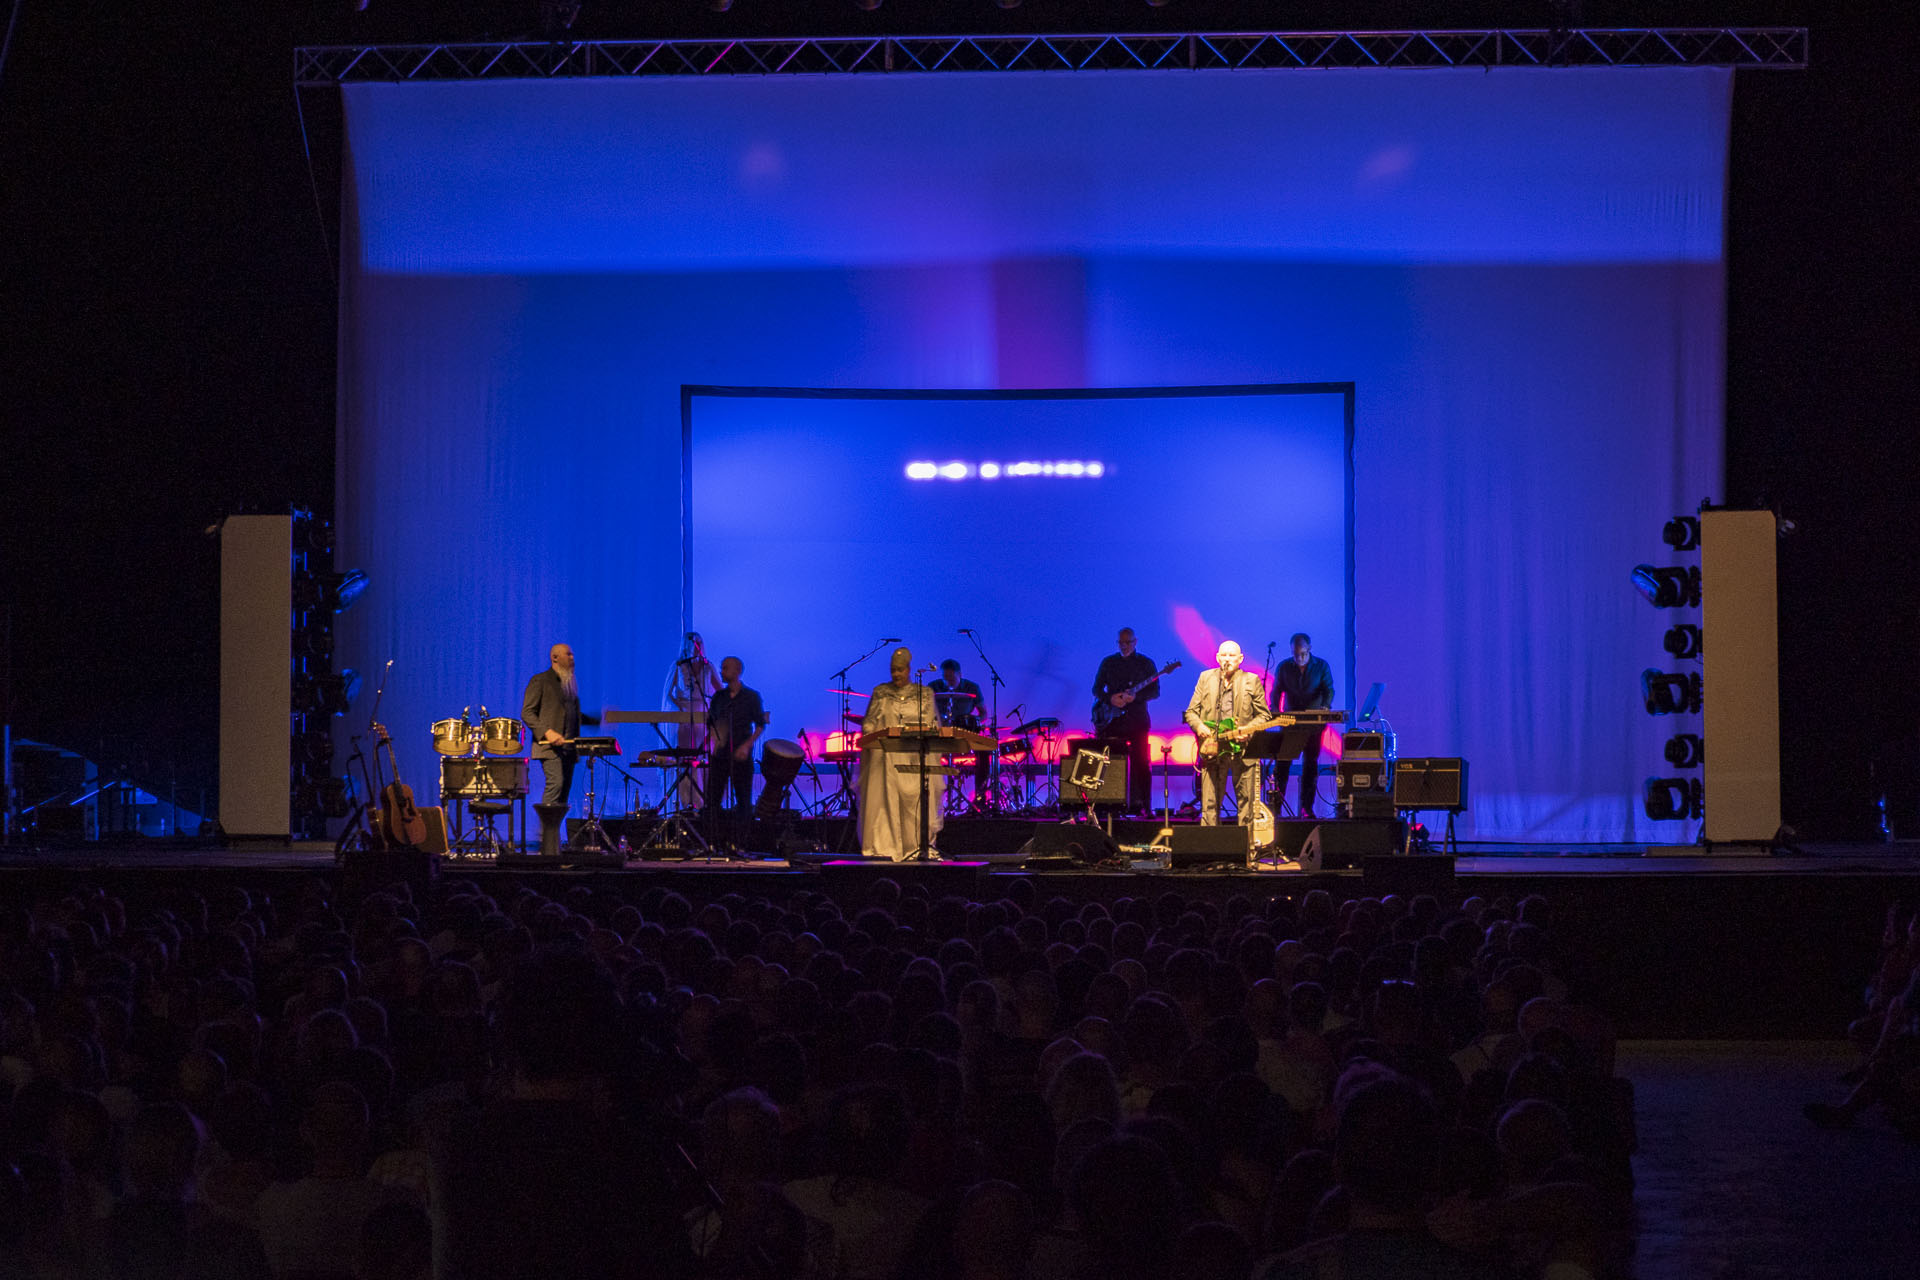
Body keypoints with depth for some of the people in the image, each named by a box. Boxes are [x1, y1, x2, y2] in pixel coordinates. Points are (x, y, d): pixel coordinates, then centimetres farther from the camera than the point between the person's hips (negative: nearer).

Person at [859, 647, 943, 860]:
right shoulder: (880, 692, 14)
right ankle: (884, 845, -9)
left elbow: (929, 723, 4)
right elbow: (869, 722, 11)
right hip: (885, 756, 1)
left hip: (915, 757, -1)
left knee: (915, 797, -9)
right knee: (884, 798, -9)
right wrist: (867, 738, -9)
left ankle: (917, 845, -7)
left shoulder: (924, 693, 12)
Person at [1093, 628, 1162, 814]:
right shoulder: (1108, 662, 12)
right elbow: (1096, 688, 12)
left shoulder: (1146, 663, 6)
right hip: (1111, 720, 2)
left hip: (1137, 720, -2)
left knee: (1140, 762, -6)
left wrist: (1135, 696, -16)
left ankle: (1138, 805, -4)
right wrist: (1110, 699, -8)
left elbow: (1155, 691, 1)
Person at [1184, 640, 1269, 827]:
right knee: (1209, 805, 0)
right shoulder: (1205, 679, 9)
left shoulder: (1252, 681, 4)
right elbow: (1191, 711, 11)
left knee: (1247, 803, 0)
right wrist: (1199, 726, -10)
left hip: (1243, 750, -1)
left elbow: (1263, 715, 6)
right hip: (1212, 748, 1)